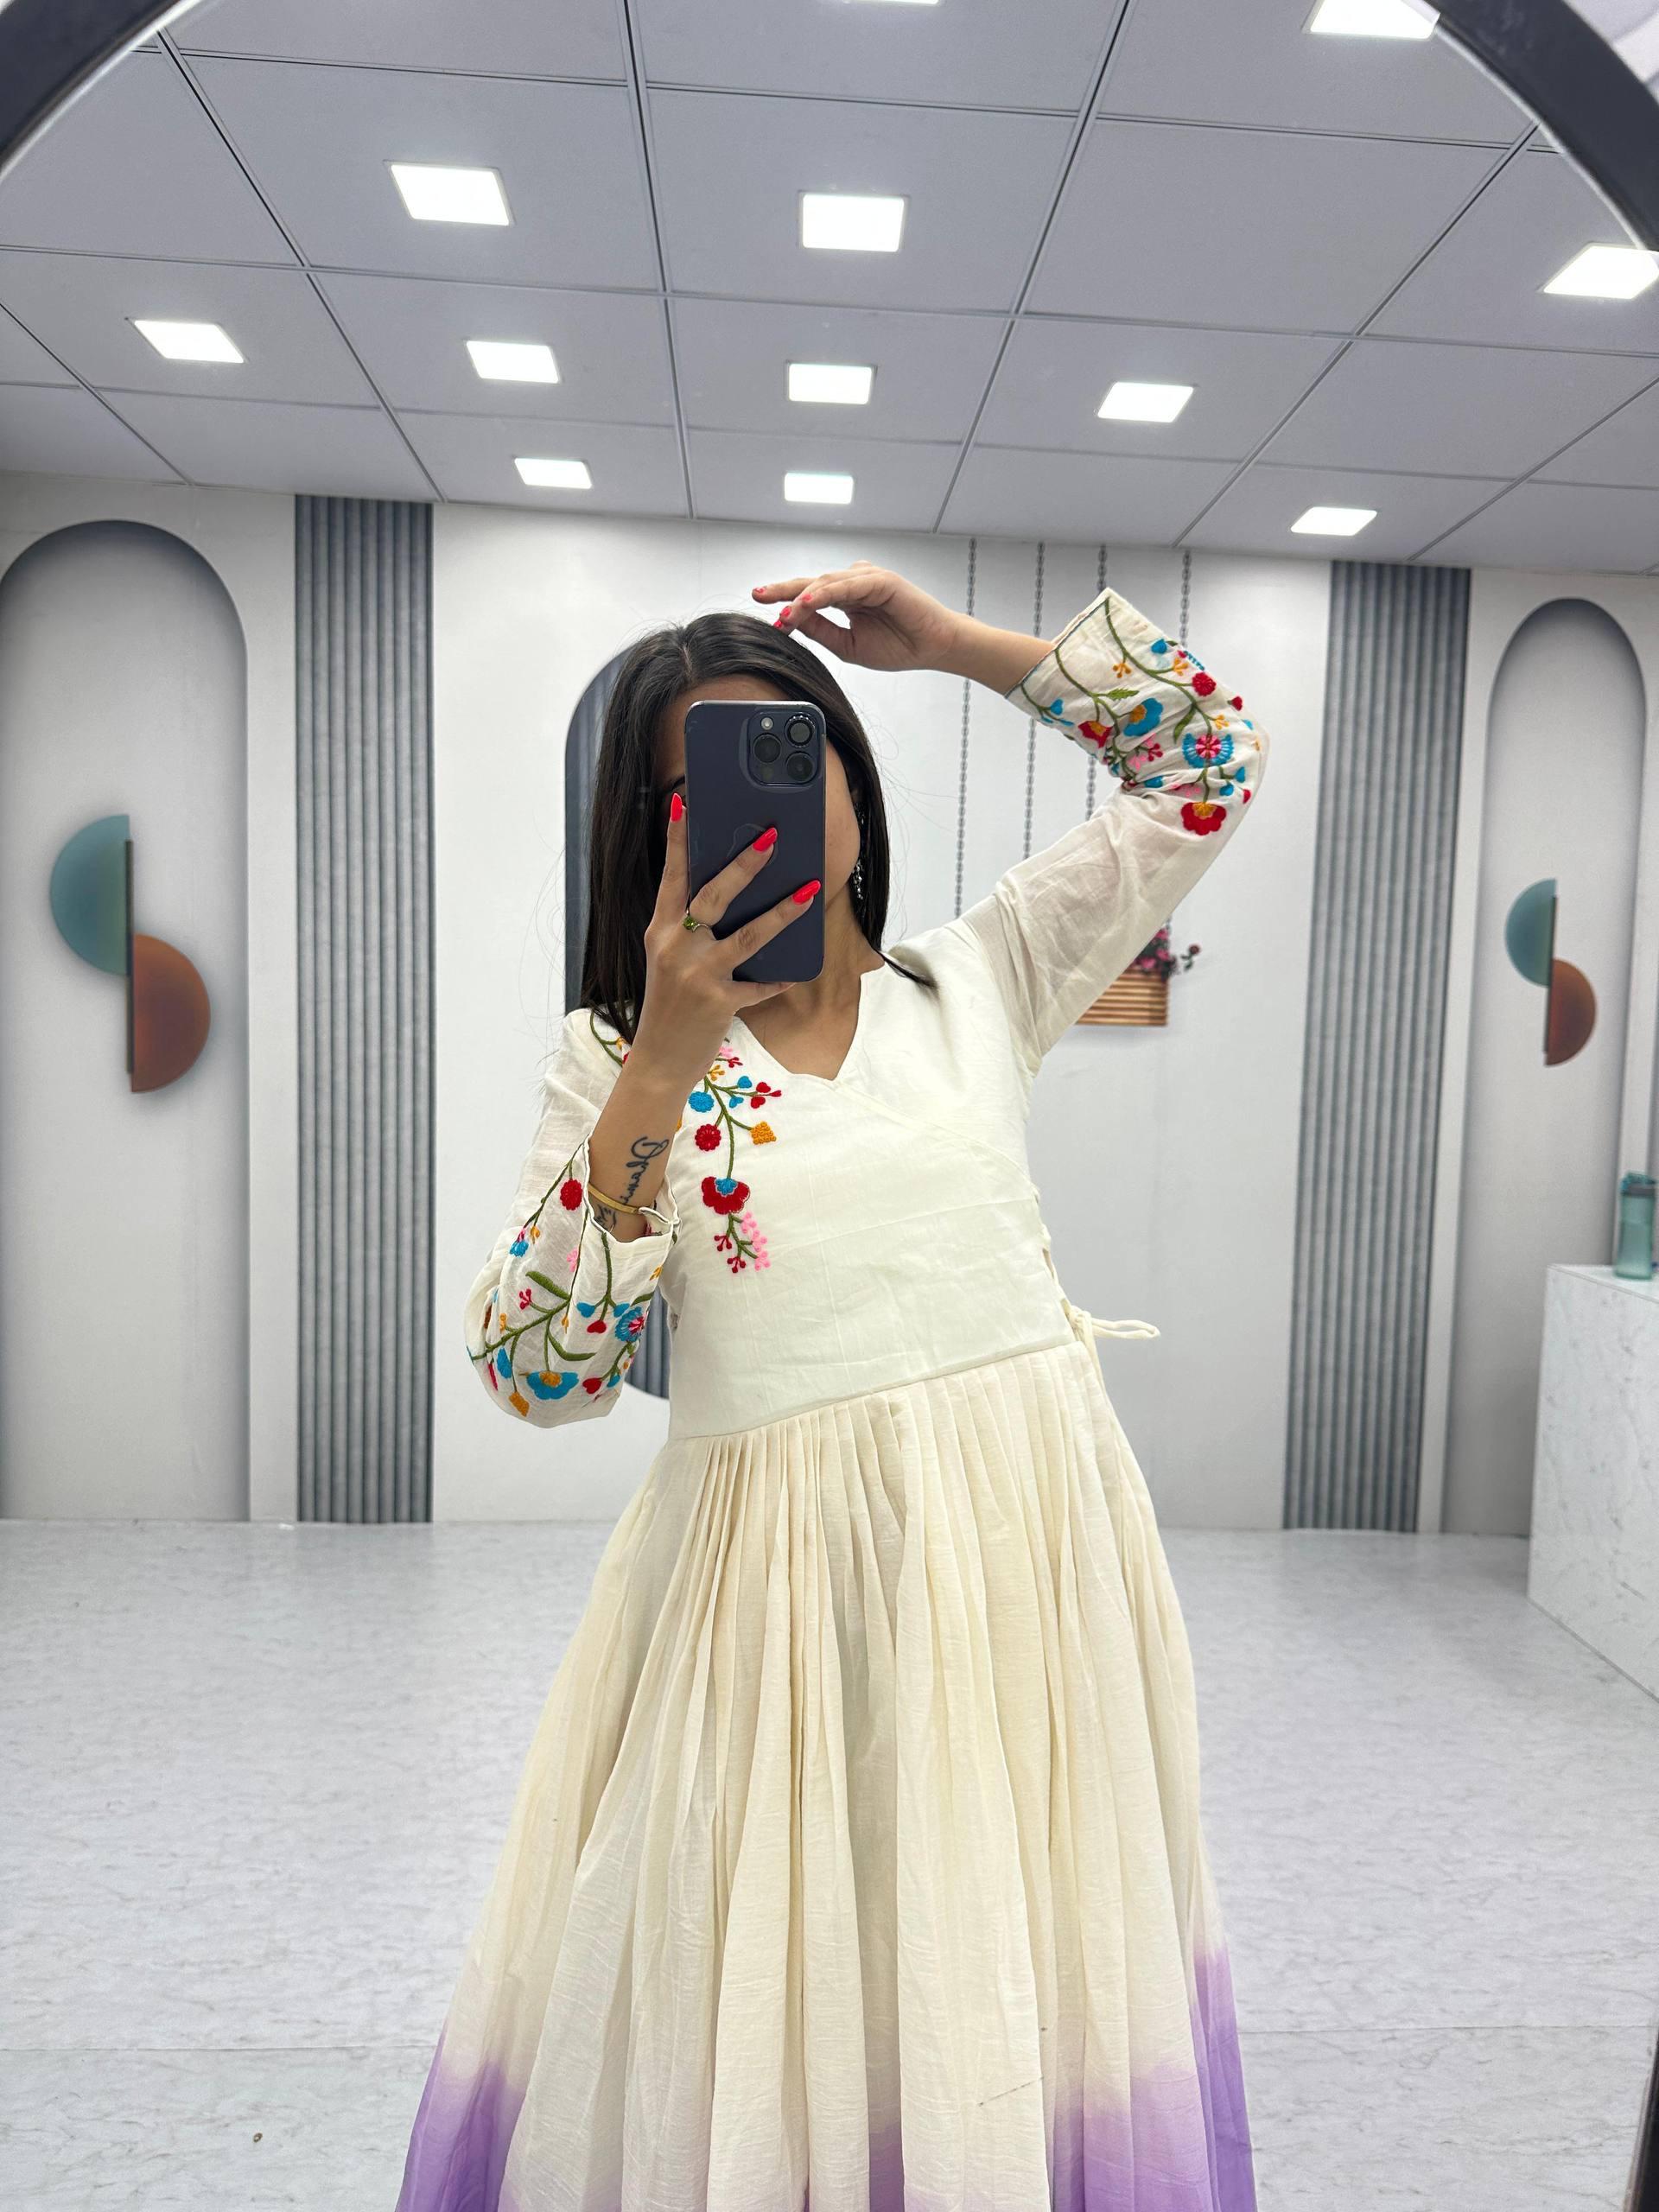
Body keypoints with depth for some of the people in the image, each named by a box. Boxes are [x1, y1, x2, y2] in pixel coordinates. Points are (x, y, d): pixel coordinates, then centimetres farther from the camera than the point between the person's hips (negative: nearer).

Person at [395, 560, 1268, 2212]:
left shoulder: (977, 979, 6)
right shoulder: (616, 1051, 1)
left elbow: (1211, 763, 11)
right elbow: (537, 1375, -9)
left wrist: (956, 642, 3)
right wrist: (659, 1072, -20)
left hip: (1023, 1543, 2)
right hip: (776, 1568, -1)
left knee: (1009, 2003, 15)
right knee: (759, 2032, 10)